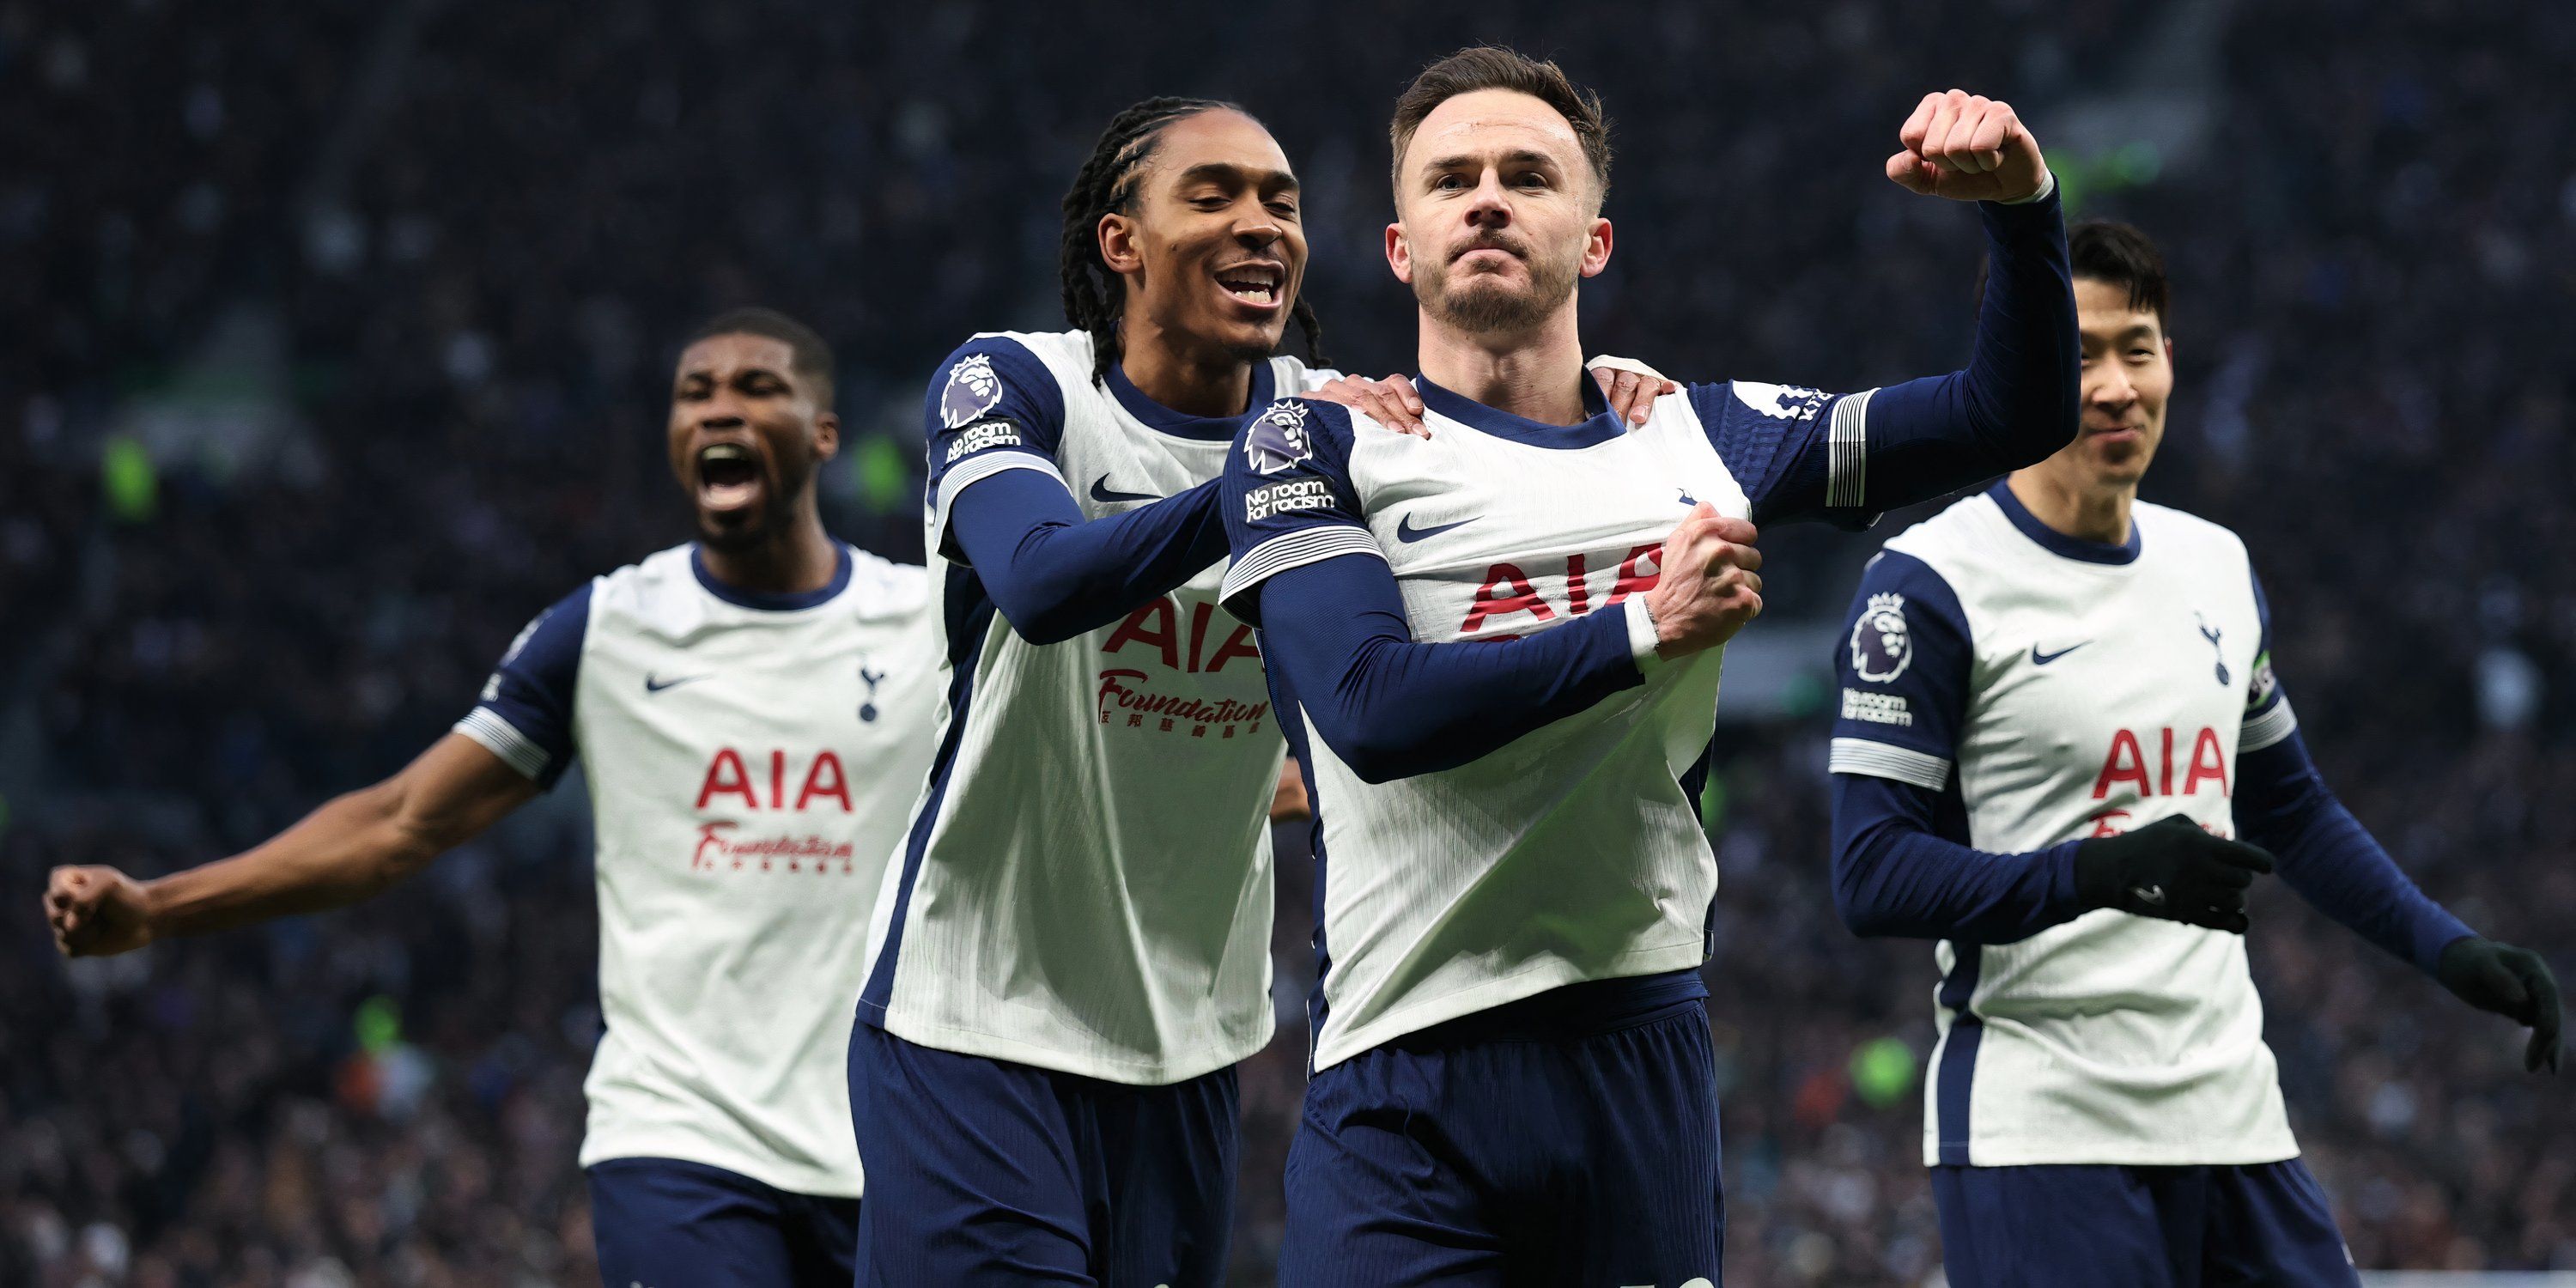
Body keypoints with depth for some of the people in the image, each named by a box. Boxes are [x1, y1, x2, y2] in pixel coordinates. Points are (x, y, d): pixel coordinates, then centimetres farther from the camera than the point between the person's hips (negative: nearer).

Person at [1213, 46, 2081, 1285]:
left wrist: (2020, 204, -3)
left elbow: (2012, 417, 14)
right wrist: (1650, 631, -13)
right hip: (1410, 1082, -4)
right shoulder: (1318, 447, 2)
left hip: (1644, 1055, 4)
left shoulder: (1697, 440, 14)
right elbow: (1371, 709, -14)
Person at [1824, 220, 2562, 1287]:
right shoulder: (1929, 586, -7)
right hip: (2041, 1129, -6)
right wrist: (2107, 873, -25)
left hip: (2230, 1113, 6)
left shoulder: (2216, 567, 15)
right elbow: (1872, 874, -14)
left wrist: (2448, 948, 18)